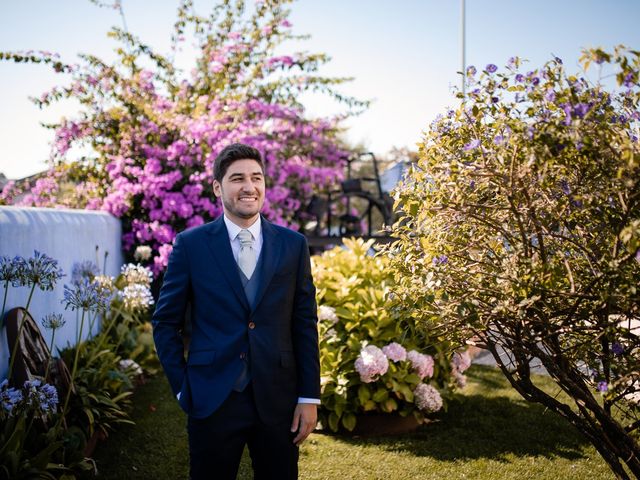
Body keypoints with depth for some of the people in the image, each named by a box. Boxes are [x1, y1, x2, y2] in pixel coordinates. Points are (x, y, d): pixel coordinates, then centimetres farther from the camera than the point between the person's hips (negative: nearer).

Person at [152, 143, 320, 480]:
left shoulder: (293, 244, 2)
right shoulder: (191, 244, -2)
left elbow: (305, 324, 3)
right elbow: (166, 322, 3)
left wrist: (310, 396, 1)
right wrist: (182, 388, -2)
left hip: (278, 399, 2)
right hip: (212, 399, -1)